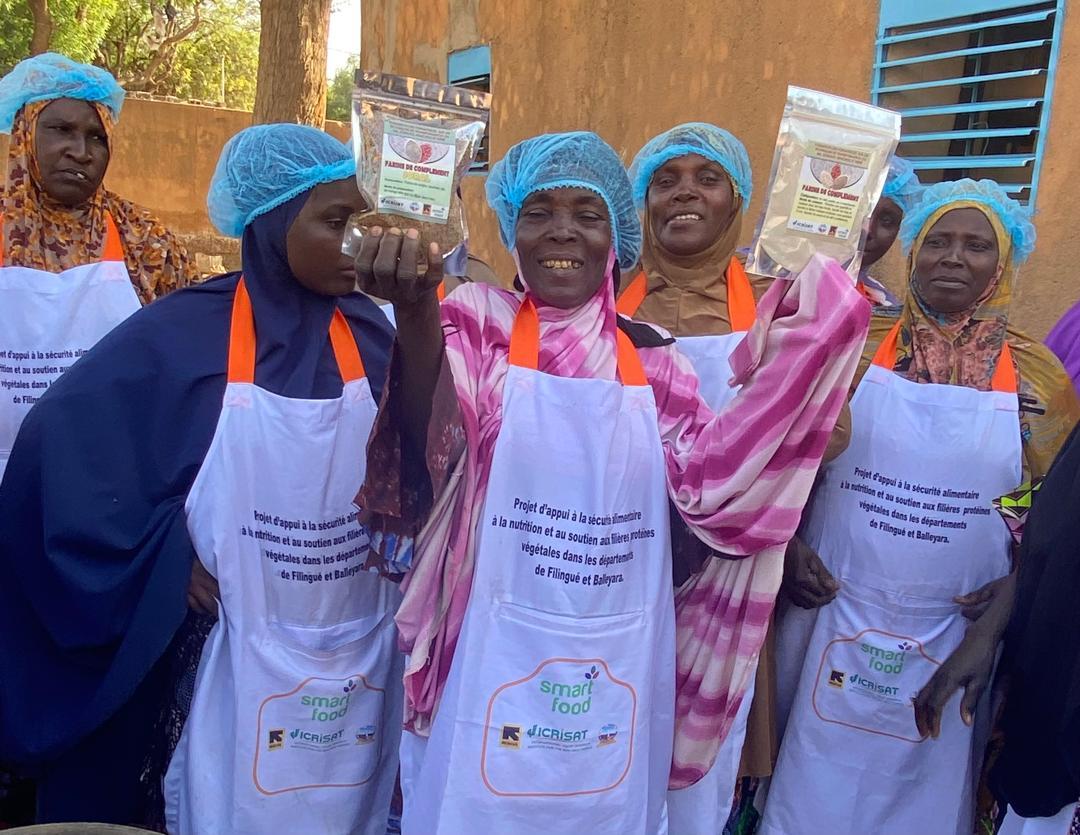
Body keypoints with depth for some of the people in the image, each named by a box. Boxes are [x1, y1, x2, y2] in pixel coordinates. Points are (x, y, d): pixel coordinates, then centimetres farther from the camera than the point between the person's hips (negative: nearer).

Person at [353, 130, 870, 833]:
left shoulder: (650, 358, 2)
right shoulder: (478, 322, -5)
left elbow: (709, 481, -8)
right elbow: (438, 446, -22)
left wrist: (794, 350, -13)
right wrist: (416, 310, -40)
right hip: (494, 665, -2)